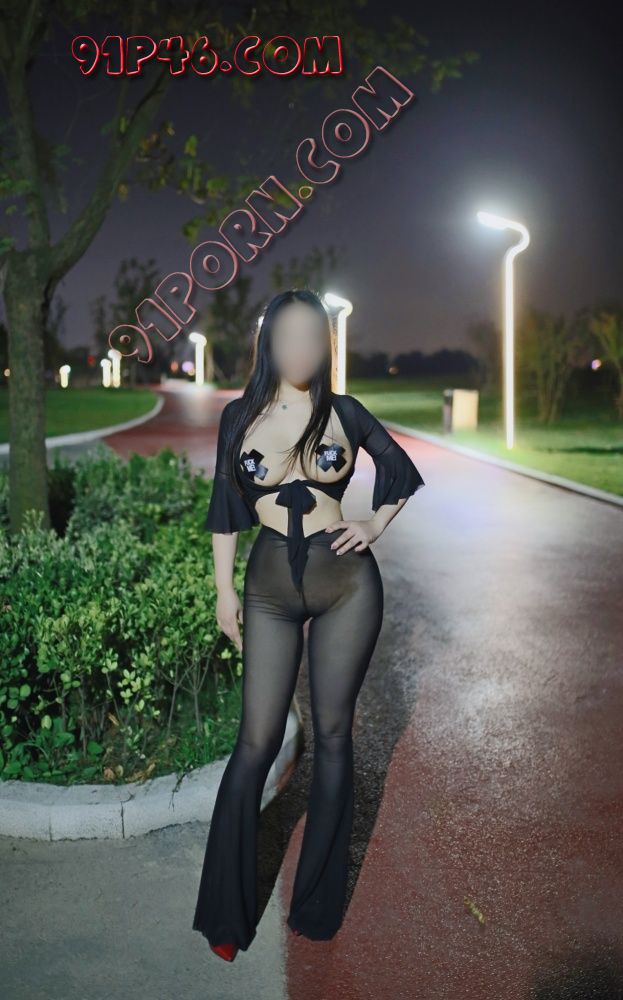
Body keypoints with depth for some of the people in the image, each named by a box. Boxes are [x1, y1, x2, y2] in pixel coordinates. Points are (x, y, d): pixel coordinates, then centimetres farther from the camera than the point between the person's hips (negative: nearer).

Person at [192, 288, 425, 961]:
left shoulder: (344, 413, 0)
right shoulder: (239, 417, 2)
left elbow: (400, 469, 16)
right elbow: (224, 509, 8)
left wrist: (376, 526, 3)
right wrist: (224, 592, 6)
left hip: (347, 583, 0)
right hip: (270, 586, 1)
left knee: (332, 735, 8)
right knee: (256, 742, 1)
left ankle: (318, 901, 25)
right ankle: (227, 913, 17)